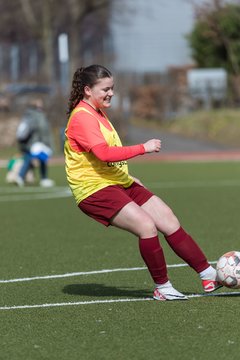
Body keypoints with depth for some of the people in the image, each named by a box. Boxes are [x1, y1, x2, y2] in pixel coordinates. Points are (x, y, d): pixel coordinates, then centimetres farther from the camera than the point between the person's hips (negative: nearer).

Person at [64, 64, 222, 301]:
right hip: (94, 189, -10)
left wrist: (128, 177, 26)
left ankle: (209, 276, 3)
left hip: (118, 183, 10)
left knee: (169, 221, 0)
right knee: (147, 226, -25)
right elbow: (104, 154, -27)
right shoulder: (82, 117, -15)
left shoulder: (97, 113, 18)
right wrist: (143, 148, -23)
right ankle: (162, 288, -11)